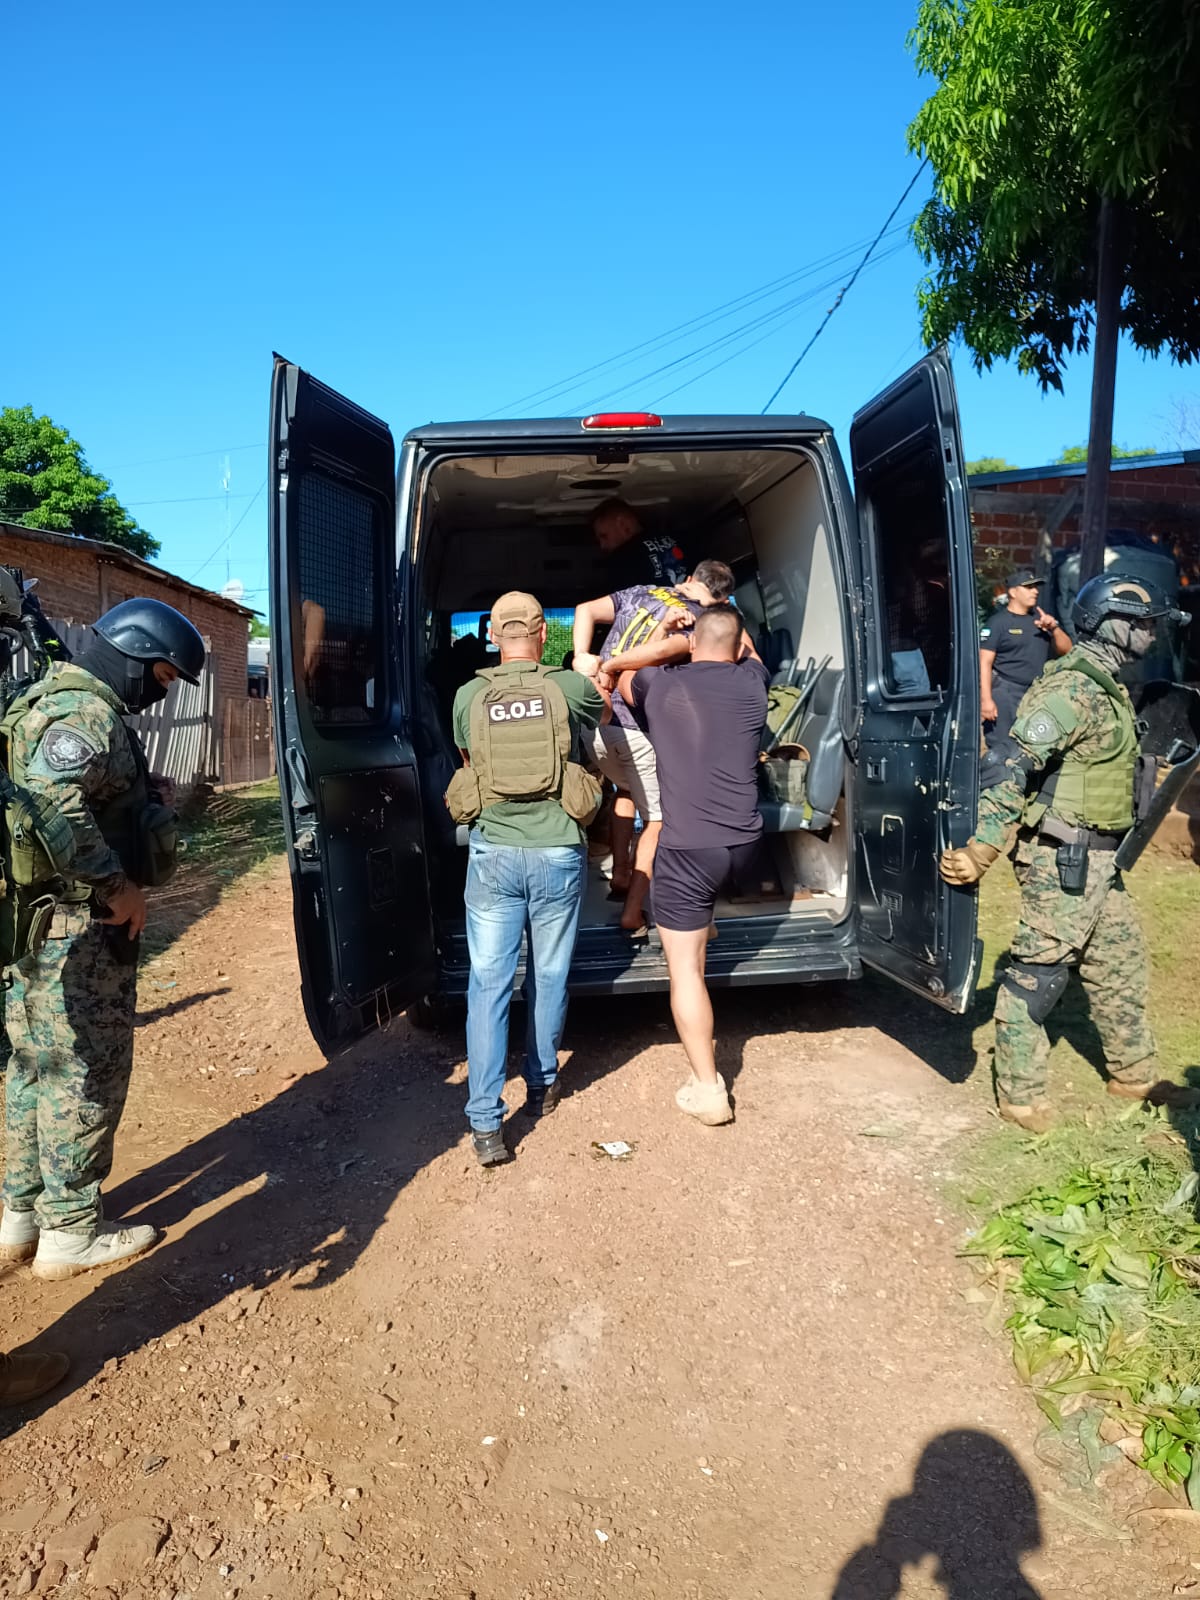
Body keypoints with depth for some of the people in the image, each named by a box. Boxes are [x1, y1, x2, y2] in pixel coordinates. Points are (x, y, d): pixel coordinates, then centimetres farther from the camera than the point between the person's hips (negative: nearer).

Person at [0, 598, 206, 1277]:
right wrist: (119, 886, -26)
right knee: (86, 1073, 2)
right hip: (80, 931, -10)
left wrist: (147, 798, 6)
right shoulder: (88, 716, -18)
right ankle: (71, 1232, 16)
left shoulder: (61, 702, 15)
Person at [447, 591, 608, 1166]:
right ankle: (542, 1085, 33)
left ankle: (486, 1124, 0)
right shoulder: (570, 688, -2)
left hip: (493, 854, 0)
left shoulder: (468, 697, 1)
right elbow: (605, 710, 21)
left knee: (488, 983, 2)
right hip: (557, 853, 0)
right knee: (549, 977, 15)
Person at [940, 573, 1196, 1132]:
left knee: (1120, 966, 21)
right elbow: (1013, 767, -28)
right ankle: (1020, 1096, 12)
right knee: (1037, 975, 0)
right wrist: (980, 851, -34)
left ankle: (1133, 1075, 38)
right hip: (1064, 860, -11)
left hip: (1095, 860, 11)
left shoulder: (1102, 687, 13)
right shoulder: (1073, 689, -19)